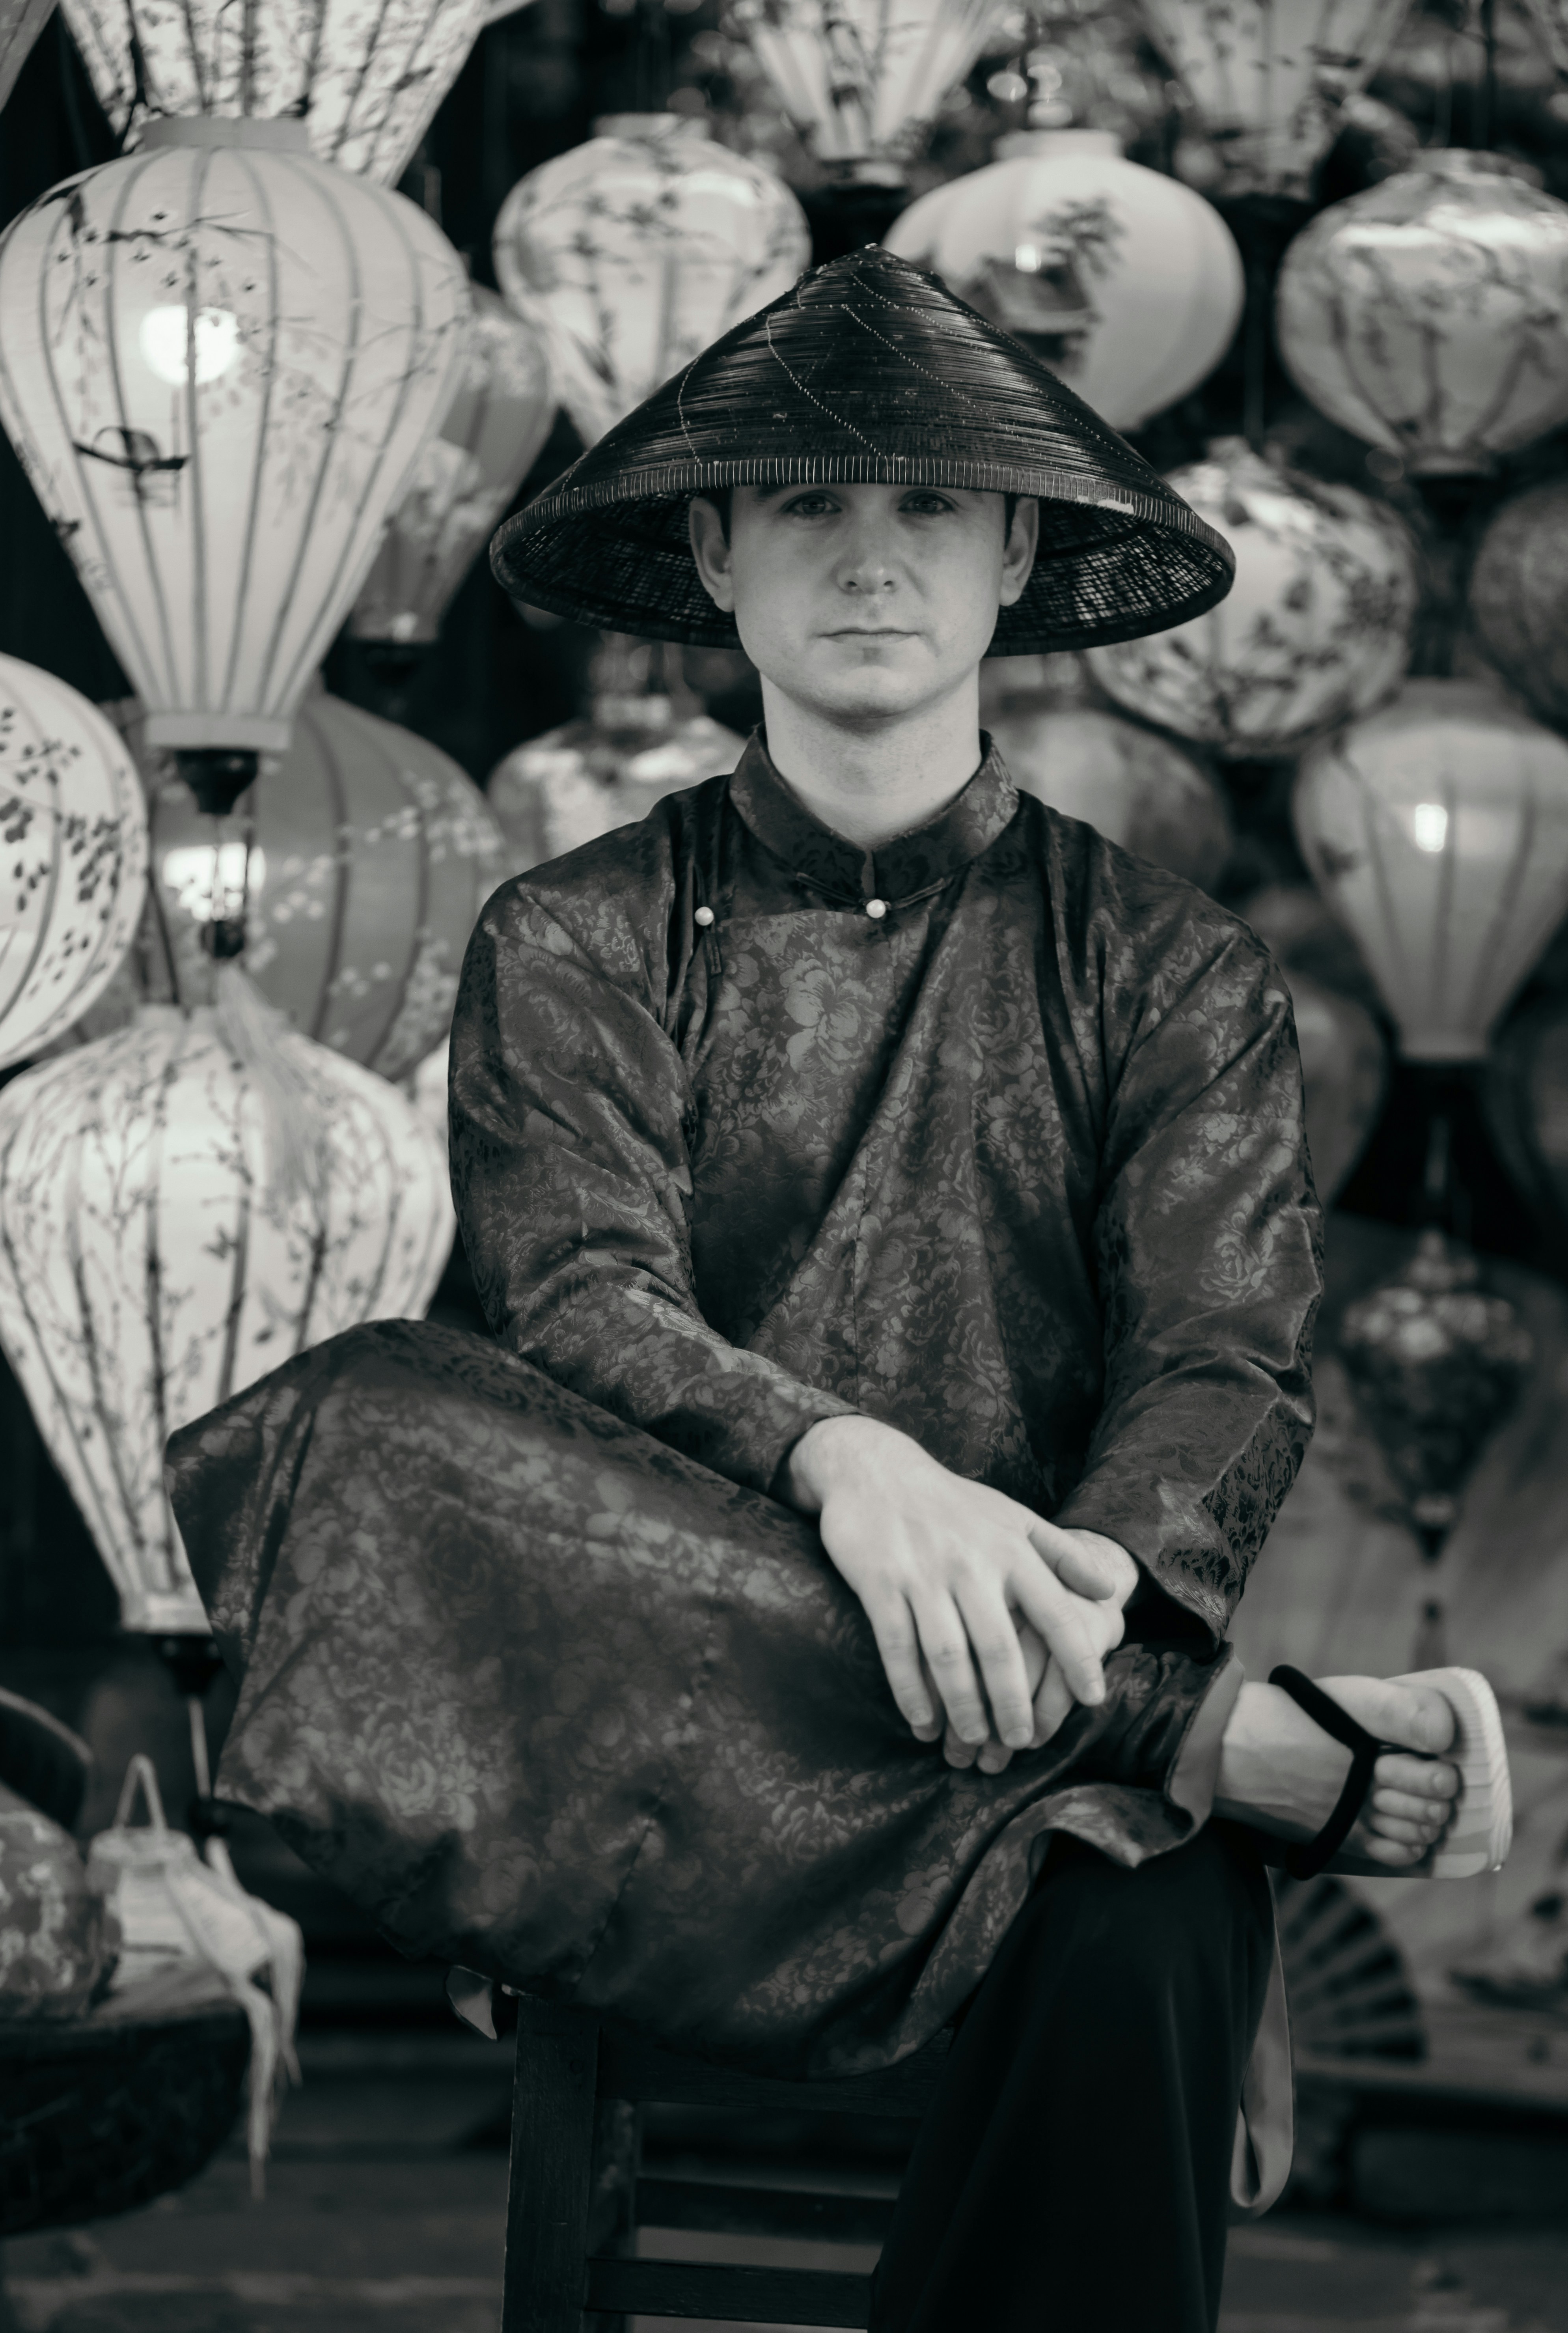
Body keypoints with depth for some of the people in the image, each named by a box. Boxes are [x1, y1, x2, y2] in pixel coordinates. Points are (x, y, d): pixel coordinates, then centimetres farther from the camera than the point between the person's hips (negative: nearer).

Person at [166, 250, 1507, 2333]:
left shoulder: (1171, 971, 13)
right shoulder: (574, 942, 13)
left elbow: (1225, 1371, -1)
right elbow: (583, 1301, -6)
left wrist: (1093, 1591, -27)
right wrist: (843, 1466, -29)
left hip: (1053, 1685, -1)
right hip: (661, 1686, 1)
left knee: (1141, 1955, -38)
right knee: (373, 1434, -32)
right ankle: (1237, 1748, -33)